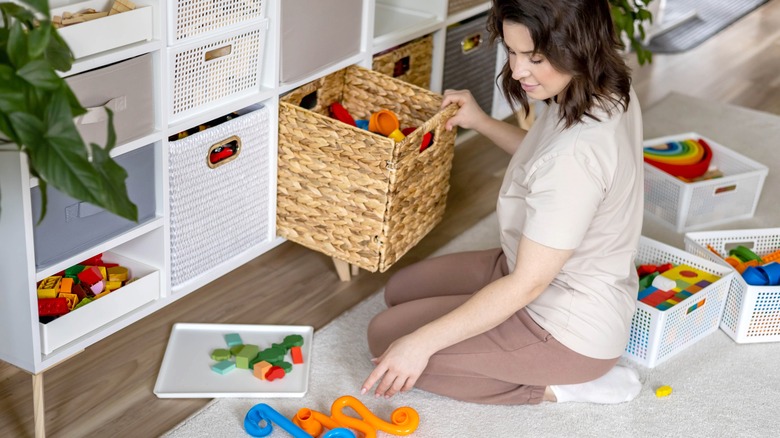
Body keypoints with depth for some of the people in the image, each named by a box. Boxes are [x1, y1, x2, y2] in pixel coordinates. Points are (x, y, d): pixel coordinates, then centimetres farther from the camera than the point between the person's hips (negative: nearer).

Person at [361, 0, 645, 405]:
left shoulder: (579, 151, -36)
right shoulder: (608, 91, -7)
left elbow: (527, 284, -29)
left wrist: (422, 342, -24)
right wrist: (482, 123, 10)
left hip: (567, 329, -10)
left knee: (386, 337, -2)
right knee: (400, 292, 19)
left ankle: (557, 386, -1)